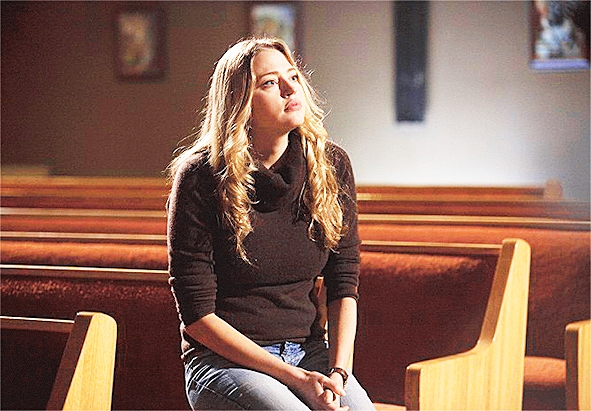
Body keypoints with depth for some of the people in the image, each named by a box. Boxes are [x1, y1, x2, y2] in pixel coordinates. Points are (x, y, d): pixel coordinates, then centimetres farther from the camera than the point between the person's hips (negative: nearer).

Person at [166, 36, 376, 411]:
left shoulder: (332, 167, 2)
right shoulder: (200, 178, -10)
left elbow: (344, 286, 6)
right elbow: (197, 314, -10)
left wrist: (338, 371, -11)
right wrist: (295, 377, -16)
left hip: (309, 351, 4)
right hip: (224, 360, -4)